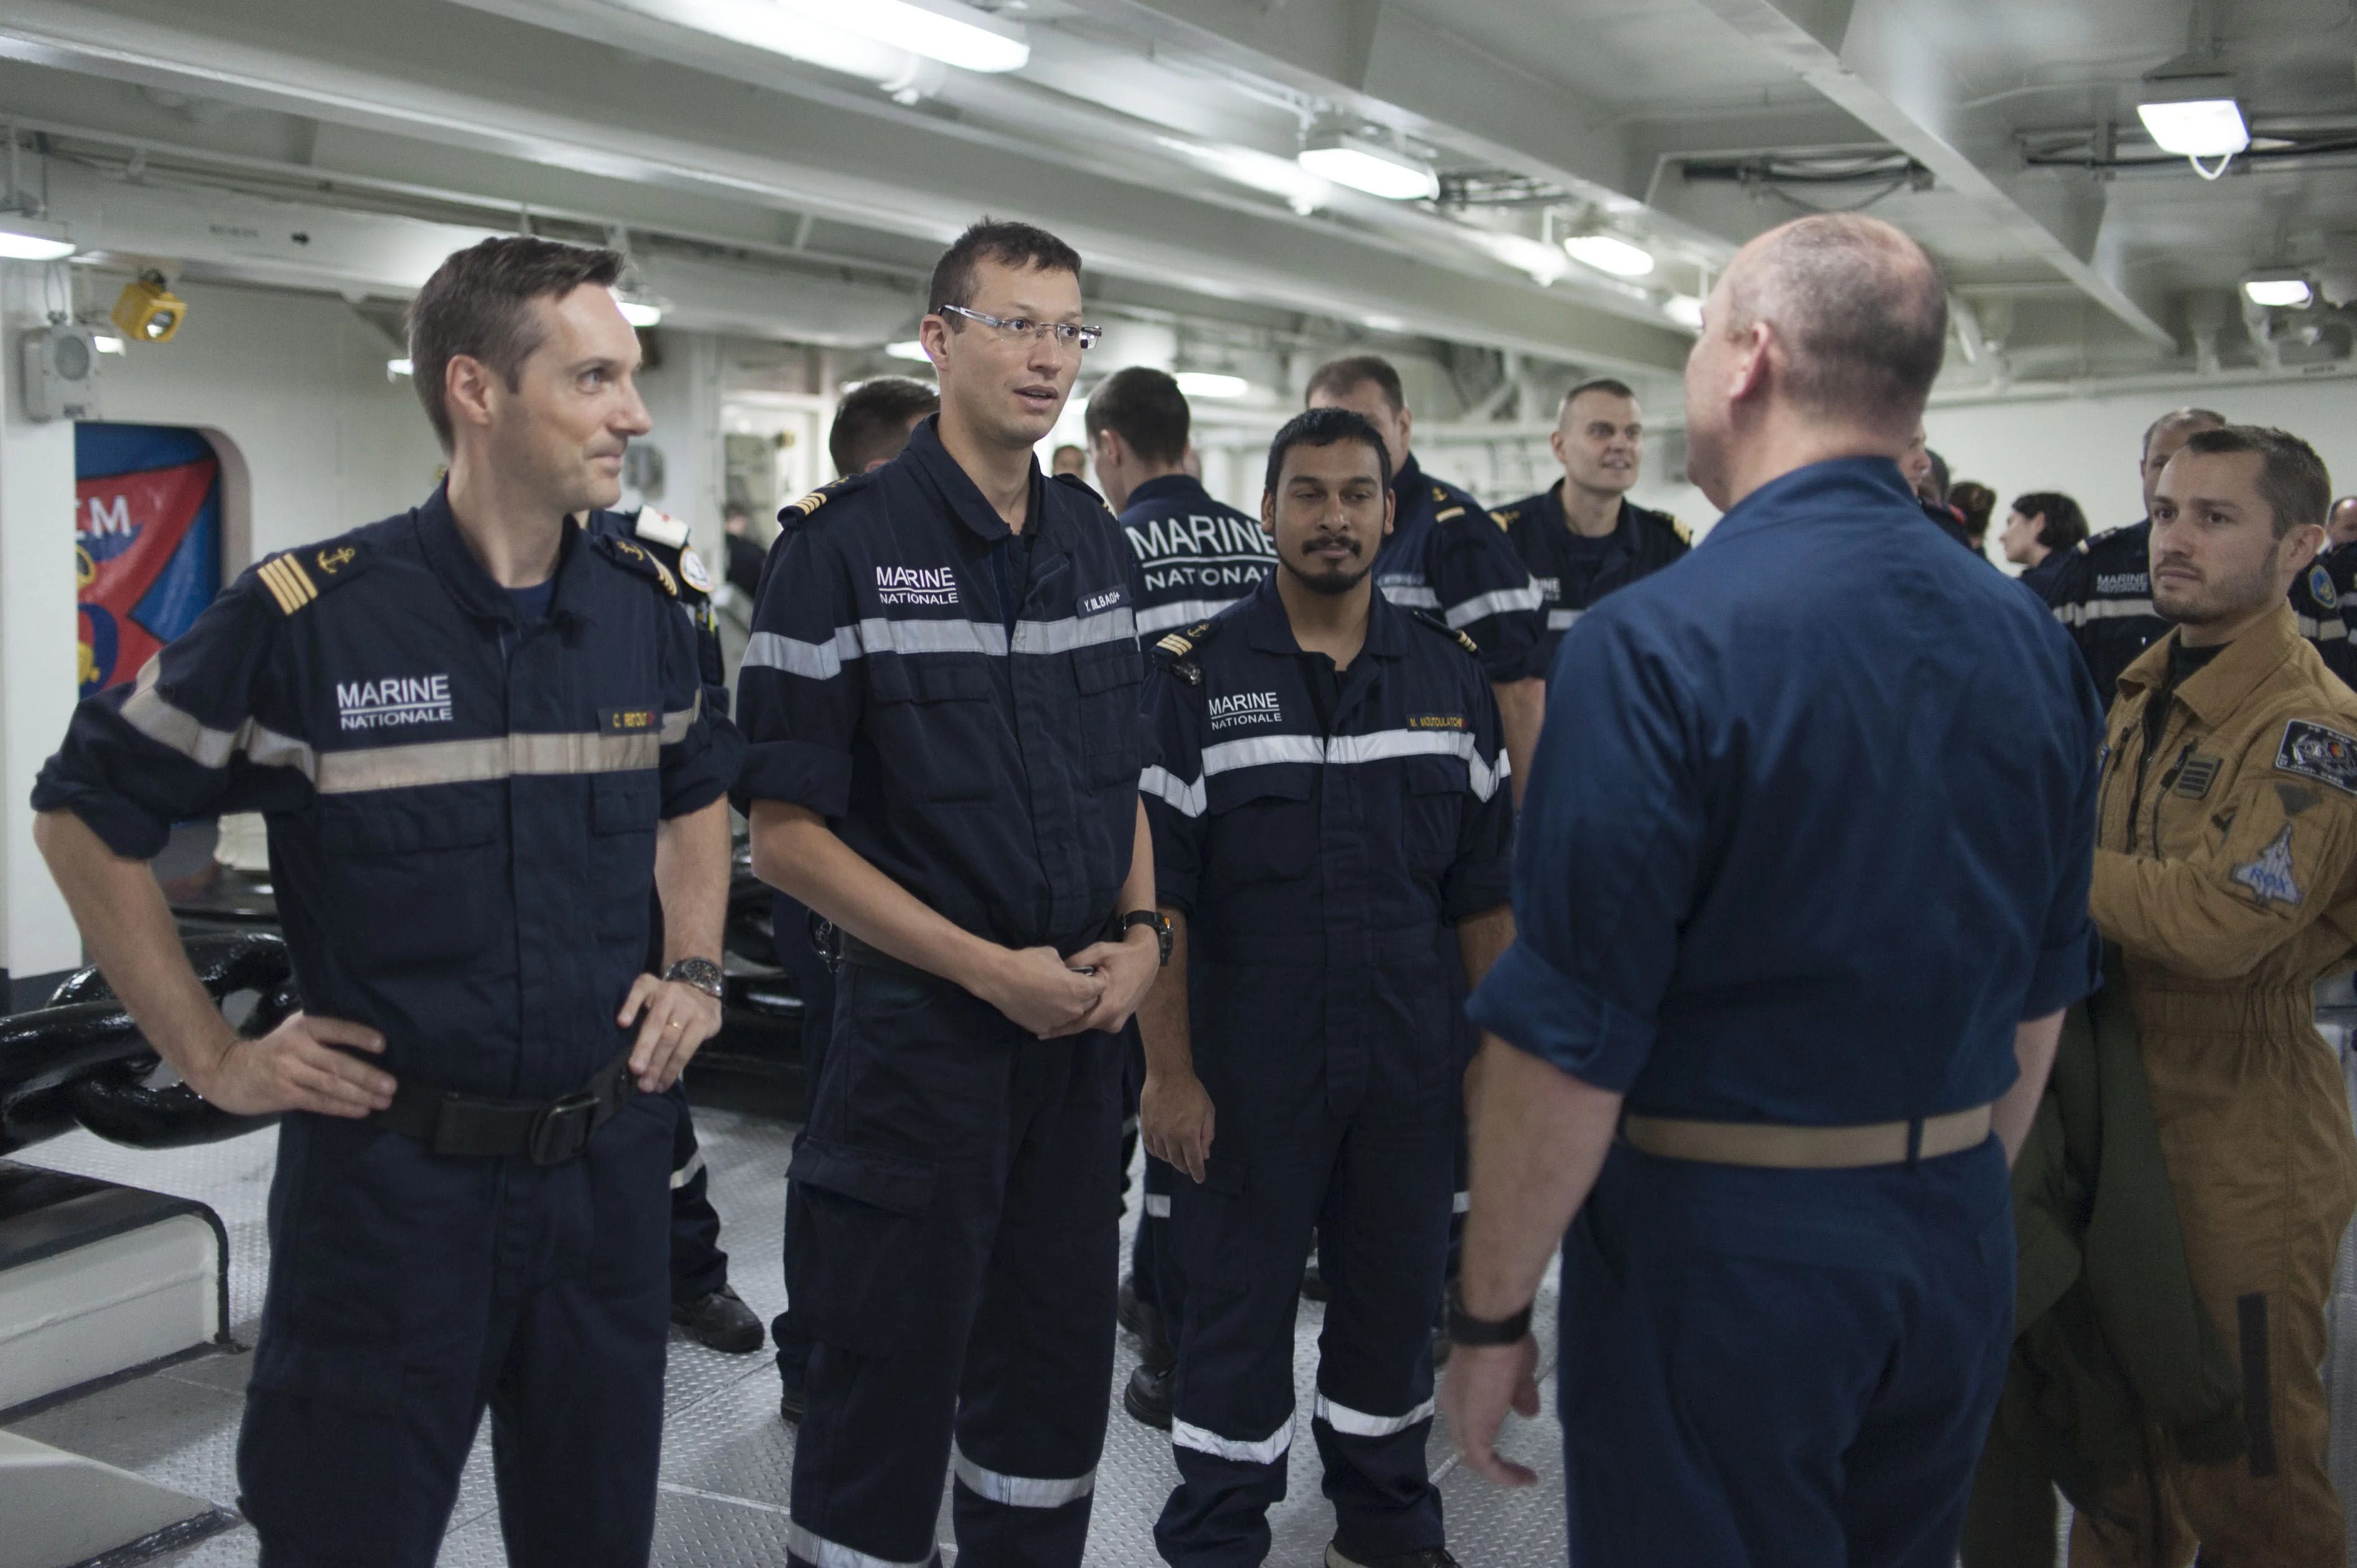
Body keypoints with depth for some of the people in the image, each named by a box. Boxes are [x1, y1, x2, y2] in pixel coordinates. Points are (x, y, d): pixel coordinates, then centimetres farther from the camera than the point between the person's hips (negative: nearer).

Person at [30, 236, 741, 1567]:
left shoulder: (646, 607, 1)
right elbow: (86, 813, -1)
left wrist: (696, 972, 8)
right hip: (390, 1171, -4)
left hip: (609, 1159, 4)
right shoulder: (306, 619, -13)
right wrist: (213, 1058, -3)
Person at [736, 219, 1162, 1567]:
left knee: (1056, 1371, 18)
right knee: (891, 1383, 6)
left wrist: (1141, 931, -1)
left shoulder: (1099, 543, 8)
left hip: (1086, 1027, 6)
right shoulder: (847, 544, -10)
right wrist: (989, 969, -16)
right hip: (922, 1030, -5)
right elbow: (785, 833, -12)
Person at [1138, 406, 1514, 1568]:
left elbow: (1483, 890, 8)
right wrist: (1168, 1071, -11)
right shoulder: (1196, 676, -6)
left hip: (1408, 1066, 3)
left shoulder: (1450, 675, 5)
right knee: (1237, 1307, 8)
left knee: (1396, 1298, 15)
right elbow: (1156, 895, -8)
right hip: (1246, 1067, -3)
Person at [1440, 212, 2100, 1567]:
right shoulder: (2032, 645, 2)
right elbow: (2046, 988, 11)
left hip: (1720, 1253, -6)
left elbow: (1566, 1040, -20)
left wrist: (1492, 1316, -9)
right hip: (1959, 1247, 7)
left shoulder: (1657, 645, -19)